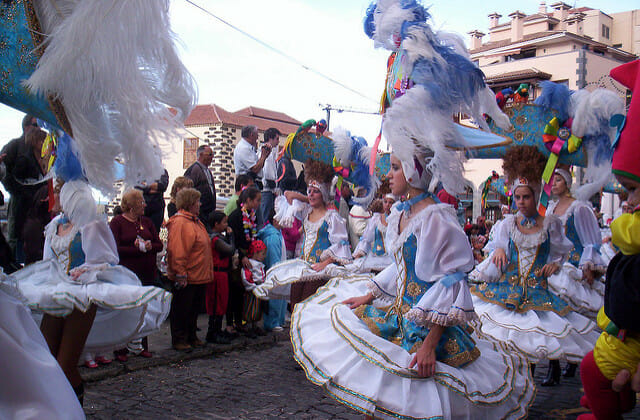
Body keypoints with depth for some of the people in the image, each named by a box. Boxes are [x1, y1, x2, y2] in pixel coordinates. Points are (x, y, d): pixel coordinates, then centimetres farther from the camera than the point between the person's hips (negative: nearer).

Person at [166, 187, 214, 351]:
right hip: (186, 279, -10)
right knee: (181, 310, 3)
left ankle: (191, 337, 30)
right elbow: (177, 252, -22)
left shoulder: (195, 221, 15)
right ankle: (179, 340, 14)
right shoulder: (180, 223, -18)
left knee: (194, 308, 18)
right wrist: (180, 274, -23)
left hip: (199, 276, 10)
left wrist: (207, 273, 22)